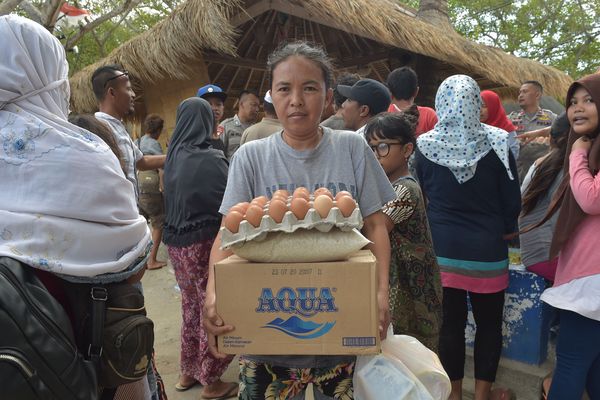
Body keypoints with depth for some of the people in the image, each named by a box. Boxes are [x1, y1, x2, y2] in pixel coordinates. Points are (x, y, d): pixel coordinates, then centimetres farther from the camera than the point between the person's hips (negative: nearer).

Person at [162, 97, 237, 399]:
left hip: (176, 243, 7)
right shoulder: (211, 159, -18)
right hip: (204, 243, -7)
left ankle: (188, 371, 33)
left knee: (191, 305, 20)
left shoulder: (173, 155, 2)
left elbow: (170, 200, 9)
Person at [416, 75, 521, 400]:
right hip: (487, 251, -1)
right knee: (489, 324, 16)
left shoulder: (424, 146, -7)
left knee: (450, 322, 13)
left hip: (442, 250, 1)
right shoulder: (497, 142, -10)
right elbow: (512, 201, -3)